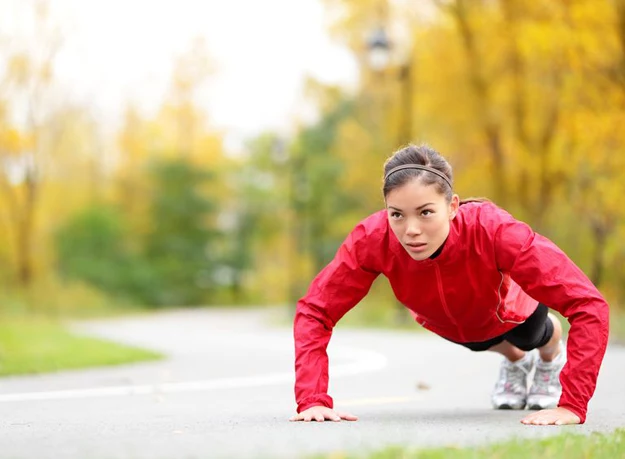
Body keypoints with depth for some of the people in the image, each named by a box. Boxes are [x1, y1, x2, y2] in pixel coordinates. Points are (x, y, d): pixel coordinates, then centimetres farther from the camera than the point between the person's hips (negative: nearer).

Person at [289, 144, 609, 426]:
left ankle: (551, 357, 50)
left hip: (509, 309, -3)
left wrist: (571, 406, -53)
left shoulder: (495, 231, -49)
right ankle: (516, 362, 62)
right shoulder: (373, 239, -43)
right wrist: (312, 400, -47)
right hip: (443, 321, 3)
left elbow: (589, 304, -48)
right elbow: (314, 312, -34)